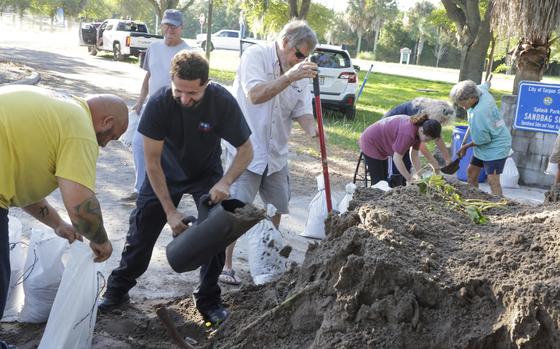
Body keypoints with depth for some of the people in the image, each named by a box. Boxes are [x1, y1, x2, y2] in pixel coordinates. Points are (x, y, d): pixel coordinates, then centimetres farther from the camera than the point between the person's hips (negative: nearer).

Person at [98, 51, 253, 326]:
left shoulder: (223, 102, -31)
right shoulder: (159, 103, -31)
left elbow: (246, 150, -19)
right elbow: (152, 161, -24)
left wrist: (225, 182, -37)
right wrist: (170, 210, -25)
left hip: (206, 174, 0)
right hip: (166, 173, 0)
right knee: (142, 229, 0)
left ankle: (208, 301, 8)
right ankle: (118, 290, 21)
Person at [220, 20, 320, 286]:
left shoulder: (300, 72, 6)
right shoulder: (255, 55, -12)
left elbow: (302, 111, 1)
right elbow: (255, 95, -26)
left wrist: (314, 131, -21)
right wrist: (290, 77, -36)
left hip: (276, 154, 7)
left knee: (276, 209, 15)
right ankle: (225, 266, 7)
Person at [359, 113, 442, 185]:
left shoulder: (419, 129, -9)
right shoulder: (407, 133, -36)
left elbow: (415, 155, -2)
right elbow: (397, 158, -31)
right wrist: (409, 179, -25)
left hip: (381, 145, 9)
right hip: (371, 143, -9)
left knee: (384, 181, 12)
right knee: (378, 181, -8)